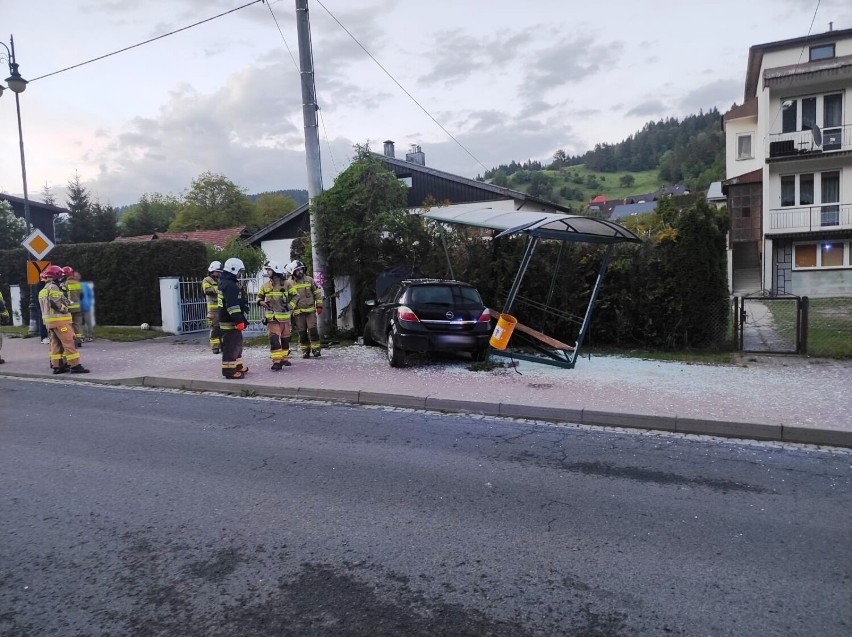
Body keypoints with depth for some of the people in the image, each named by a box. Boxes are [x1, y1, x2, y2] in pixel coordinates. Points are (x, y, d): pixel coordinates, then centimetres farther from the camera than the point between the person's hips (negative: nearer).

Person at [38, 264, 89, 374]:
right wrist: (67, 305, -6)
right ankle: (75, 365, -11)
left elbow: (44, 307, 19)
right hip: (59, 320, -10)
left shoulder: (42, 291, 20)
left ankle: (56, 366, 13)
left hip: (48, 320, 10)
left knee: (55, 343, 12)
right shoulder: (53, 288, -11)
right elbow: (56, 303, -21)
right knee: (68, 343, -9)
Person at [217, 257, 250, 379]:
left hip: (232, 321, 11)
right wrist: (239, 320, -26)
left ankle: (237, 366, 31)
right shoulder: (230, 285, -18)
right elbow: (233, 305, -26)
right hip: (230, 322, -11)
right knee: (231, 346, -6)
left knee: (237, 344, 20)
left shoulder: (227, 283, 18)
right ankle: (229, 370, -2)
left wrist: (240, 319, 26)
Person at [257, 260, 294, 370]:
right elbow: (259, 296, 15)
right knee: (274, 339, -12)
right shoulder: (265, 285, 4)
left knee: (285, 338, 12)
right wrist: (261, 302, -6)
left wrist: (290, 304, -13)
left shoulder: (287, 283, -3)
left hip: (284, 316, 0)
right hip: (272, 316, 0)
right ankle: (277, 361, -13)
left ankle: (284, 358, 29)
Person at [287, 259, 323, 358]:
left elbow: (317, 292, 10)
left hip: (310, 310, 0)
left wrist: (319, 305, 5)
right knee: (302, 332, 3)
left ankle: (315, 349, 3)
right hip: (298, 312, 0)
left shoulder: (309, 280, 5)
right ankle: (305, 350, 14)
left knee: (313, 330, -6)